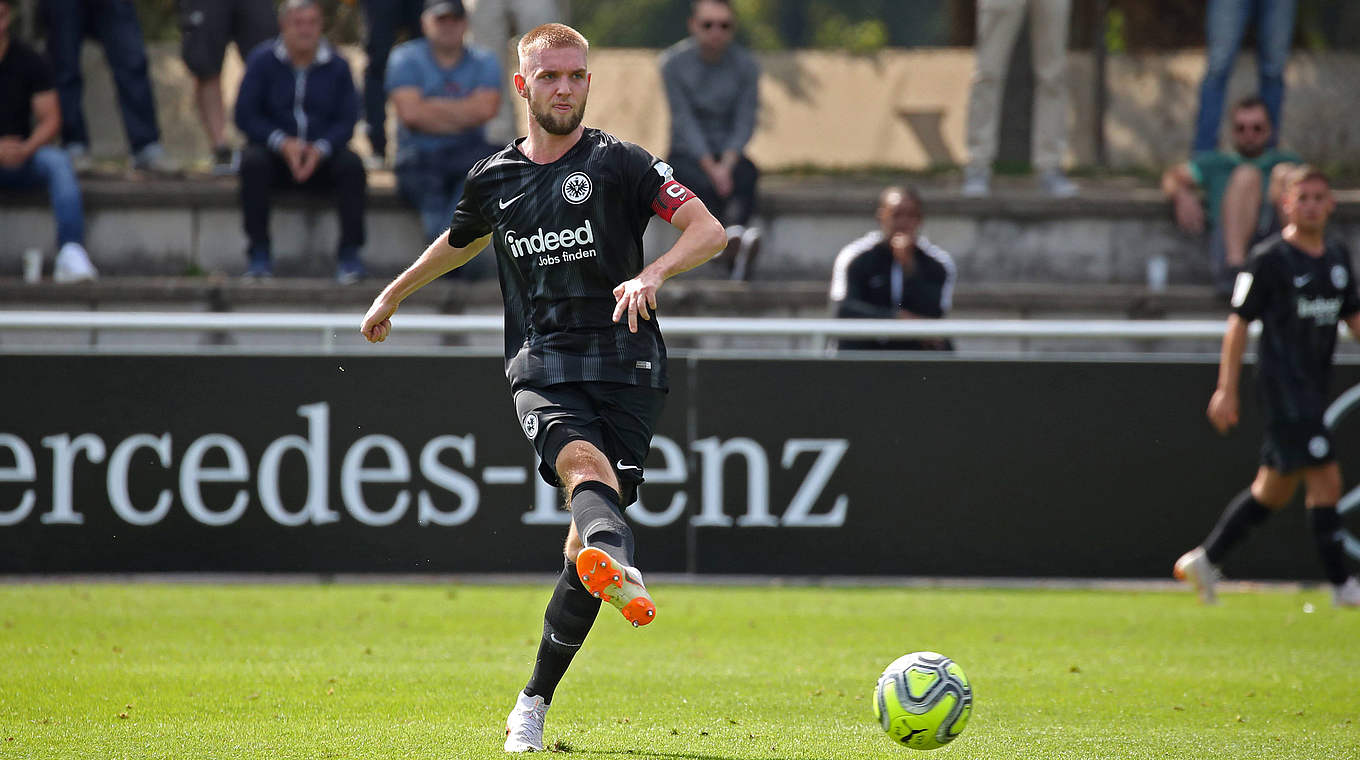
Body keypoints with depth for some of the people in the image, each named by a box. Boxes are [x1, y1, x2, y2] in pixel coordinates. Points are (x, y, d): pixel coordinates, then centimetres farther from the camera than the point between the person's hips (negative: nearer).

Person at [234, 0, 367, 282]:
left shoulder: (336, 66, 2)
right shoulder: (262, 60, -1)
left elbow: (347, 120, -1)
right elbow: (245, 116, -5)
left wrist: (320, 149, -20)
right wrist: (282, 143, -20)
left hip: (321, 156, 1)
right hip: (275, 153, -1)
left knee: (352, 165, -29)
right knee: (253, 162, -33)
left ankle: (350, 254, -24)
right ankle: (260, 253, -28)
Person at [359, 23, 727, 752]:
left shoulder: (619, 163, 2)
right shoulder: (493, 178, 14)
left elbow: (708, 230, -8)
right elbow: (460, 241, 36)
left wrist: (653, 274, -27)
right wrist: (394, 293, 50)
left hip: (626, 364, -1)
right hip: (541, 366, 1)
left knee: (583, 538, -8)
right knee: (582, 461, -32)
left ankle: (534, 704, 5)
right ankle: (620, 570, -66)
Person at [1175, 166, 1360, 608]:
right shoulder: (1269, 259, -7)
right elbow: (1239, 323, -6)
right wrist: (1227, 390, -9)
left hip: (1314, 387, 8)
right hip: (1282, 386, -8)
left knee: (1275, 489, 13)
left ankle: (1205, 560, 25)